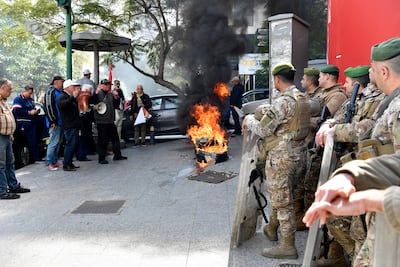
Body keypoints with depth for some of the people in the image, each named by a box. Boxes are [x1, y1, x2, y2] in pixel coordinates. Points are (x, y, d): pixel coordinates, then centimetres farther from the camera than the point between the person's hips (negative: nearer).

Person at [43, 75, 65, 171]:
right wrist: (52, 121, -18)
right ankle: (49, 163, -1)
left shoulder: (61, 92, 16)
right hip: (55, 123, -9)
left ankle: (55, 161, 21)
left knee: (59, 142, 13)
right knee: (54, 142, -8)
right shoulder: (50, 92, -10)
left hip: (61, 121, 9)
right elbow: (48, 107, -16)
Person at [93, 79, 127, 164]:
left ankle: (117, 155, 24)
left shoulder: (110, 94, 15)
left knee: (115, 138, 13)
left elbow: (116, 104, 19)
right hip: (101, 121, -7)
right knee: (103, 140, -2)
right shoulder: (98, 94, -6)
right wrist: (96, 92, -34)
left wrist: (116, 97, 2)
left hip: (110, 120, 7)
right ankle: (101, 158, 7)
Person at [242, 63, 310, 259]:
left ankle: (288, 246, 11)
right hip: (299, 154, 9)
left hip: (281, 157, -9)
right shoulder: (303, 98, 9)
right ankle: (272, 228, 38)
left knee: (283, 201, 1)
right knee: (281, 196, 22)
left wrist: (249, 120, 2)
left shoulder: (283, 101, -19)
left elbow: (263, 130, -16)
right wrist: (263, 115, 17)